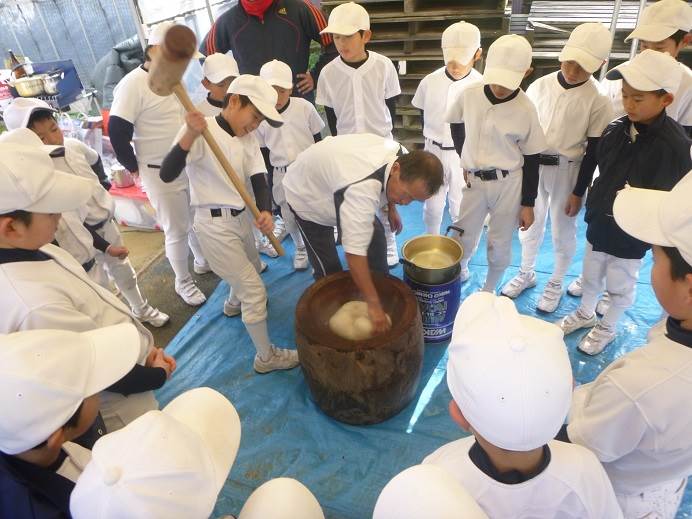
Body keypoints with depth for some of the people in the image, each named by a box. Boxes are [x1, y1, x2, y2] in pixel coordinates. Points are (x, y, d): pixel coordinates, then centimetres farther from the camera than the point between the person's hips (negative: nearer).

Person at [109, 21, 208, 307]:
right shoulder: (133, 85, -17)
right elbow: (117, 132, -16)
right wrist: (136, 168, -8)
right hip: (160, 174, -7)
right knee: (177, 230, 4)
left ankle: (203, 261, 43)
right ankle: (183, 281, 24)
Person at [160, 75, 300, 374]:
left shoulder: (248, 138, 4)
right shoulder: (203, 133, -18)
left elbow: (259, 179, -5)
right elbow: (167, 175, -28)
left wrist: (266, 211, -25)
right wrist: (190, 133, -41)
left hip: (240, 217, 8)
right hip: (214, 224, -8)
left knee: (252, 269, 31)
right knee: (255, 291, -3)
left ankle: (234, 303, 64)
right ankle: (266, 357, 16)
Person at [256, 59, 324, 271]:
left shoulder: (304, 108, -6)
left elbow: (318, 140, 2)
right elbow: (263, 152, 5)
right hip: (282, 175, 2)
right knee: (289, 216, 6)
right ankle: (300, 248, 32)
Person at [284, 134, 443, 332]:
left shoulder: (402, 157, -21)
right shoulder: (361, 189, -47)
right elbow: (355, 253, -46)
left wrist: (392, 209, 9)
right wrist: (373, 305, -40)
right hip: (306, 195, -7)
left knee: (375, 234, 5)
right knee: (328, 269, -6)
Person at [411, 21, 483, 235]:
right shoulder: (430, 81, -8)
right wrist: (433, 140, 11)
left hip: (463, 155, -1)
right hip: (434, 151, 2)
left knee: (460, 207, 12)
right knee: (432, 205, 13)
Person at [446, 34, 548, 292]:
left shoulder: (526, 110, -13)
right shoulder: (467, 94, -9)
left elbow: (531, 160, -5)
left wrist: (528, 204, -2)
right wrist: (464, 161, 8)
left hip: (508, 184, -1)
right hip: (473, 180, 2)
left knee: (499, 246, 9)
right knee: (462, 241, 10)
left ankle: (489, 290, 33)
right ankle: (459, 272, 42)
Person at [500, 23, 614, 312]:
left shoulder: (598, 102, -11)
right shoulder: (540, 85, -3)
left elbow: (593, 152, -7)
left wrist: (579, 192, -7)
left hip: (567, 172, -2)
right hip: (531, 166, 3)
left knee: (562, 232, 10)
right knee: (529, 224, 16)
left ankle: (556, 284, 32)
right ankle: (526, 273, 38)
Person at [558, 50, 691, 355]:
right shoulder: (616, 129, -5)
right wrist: (593, 207, 9)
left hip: (631, 235, -5)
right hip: (599, 222, 5)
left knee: (620, 285, 16)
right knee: (590, 274, 22)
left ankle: (607, 327, 39)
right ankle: (585, 314, 46)